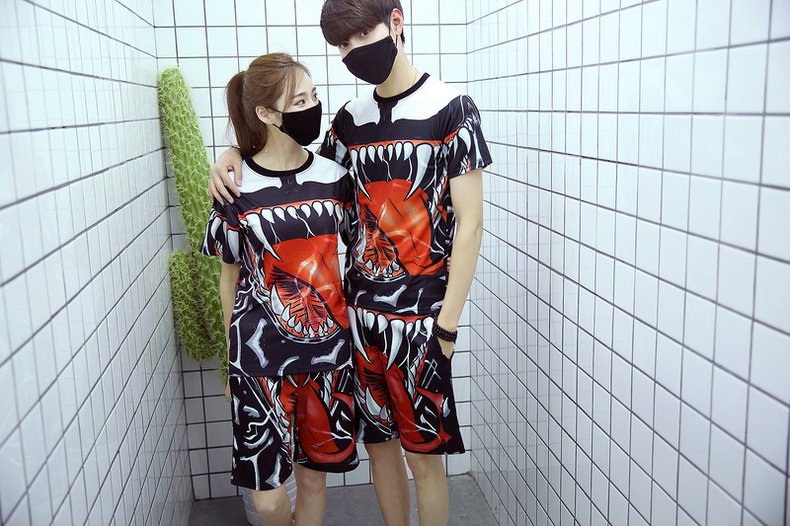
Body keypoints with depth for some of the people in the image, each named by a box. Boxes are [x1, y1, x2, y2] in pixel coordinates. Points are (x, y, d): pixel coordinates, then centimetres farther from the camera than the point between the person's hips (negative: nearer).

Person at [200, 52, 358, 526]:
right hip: (261, 356, -2)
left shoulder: (335, 177, 1)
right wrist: (232, 359, 8)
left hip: (328, 347, 3)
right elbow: (230, 277, 3)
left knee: (314, 475, 12)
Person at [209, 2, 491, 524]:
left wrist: (447, 322, -12)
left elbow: (469, 224, -9)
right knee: (378, 441, 16)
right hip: (361, 310, 5)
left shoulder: (451, 108, -7)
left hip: (419, 316, -5)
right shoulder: (352, 117, 9)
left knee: (423, 452, 6)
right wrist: (235, 154, 6)